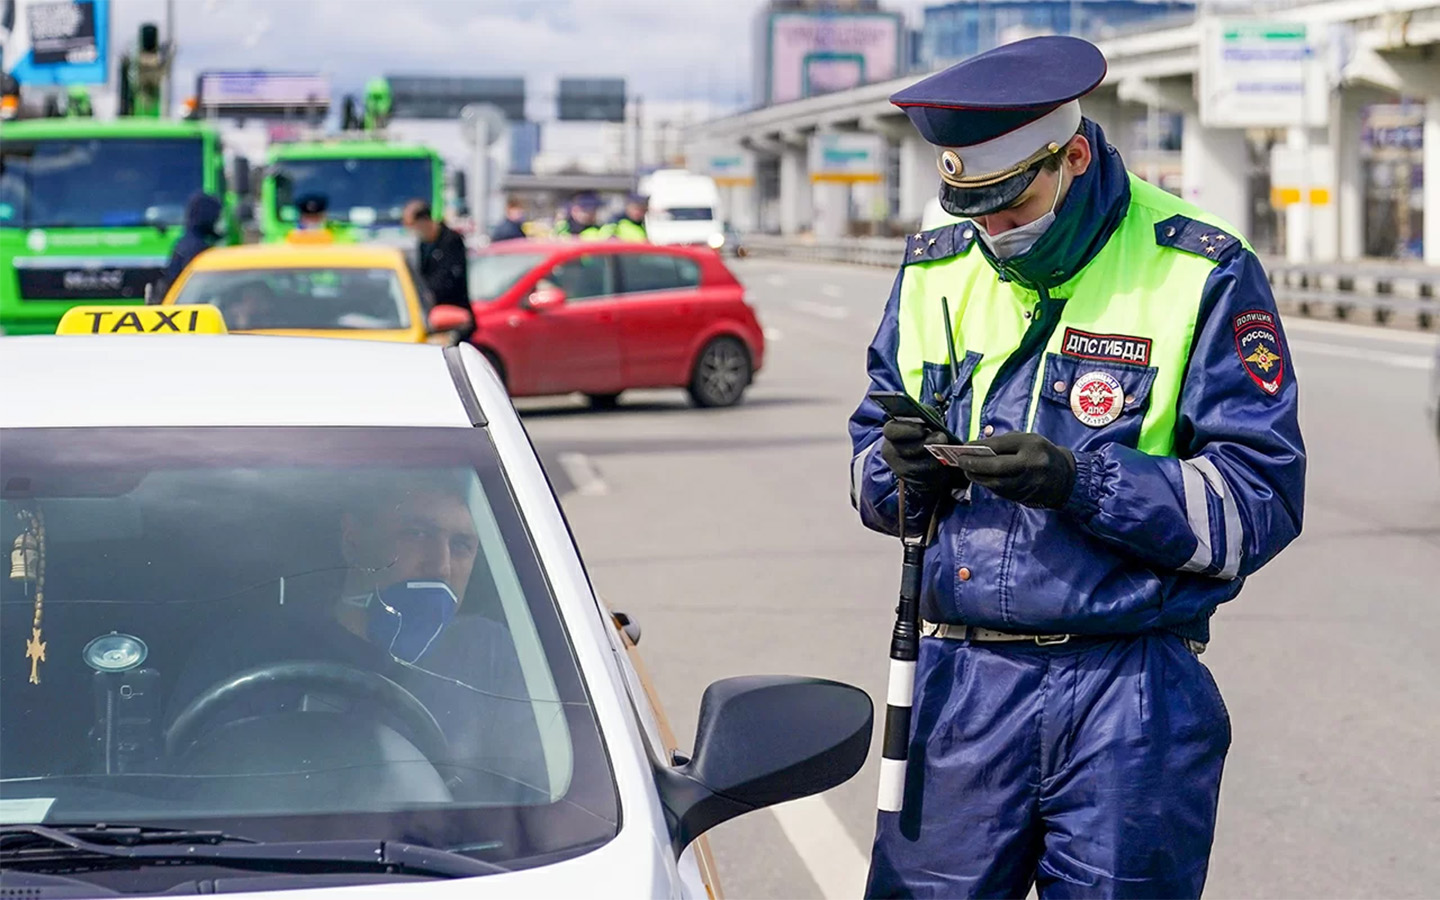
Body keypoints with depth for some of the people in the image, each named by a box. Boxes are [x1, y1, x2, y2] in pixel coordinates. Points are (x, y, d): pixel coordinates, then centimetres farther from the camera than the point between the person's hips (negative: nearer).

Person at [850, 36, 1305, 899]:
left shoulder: (1202, 274, -5)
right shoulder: (936, 271, 10)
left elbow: (1261, 501, -10)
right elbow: (870, 456, 18)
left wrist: (1082, 483, -21)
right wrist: (901, 473, -7)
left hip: (1129, 699, -3)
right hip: (959, 680, 4)